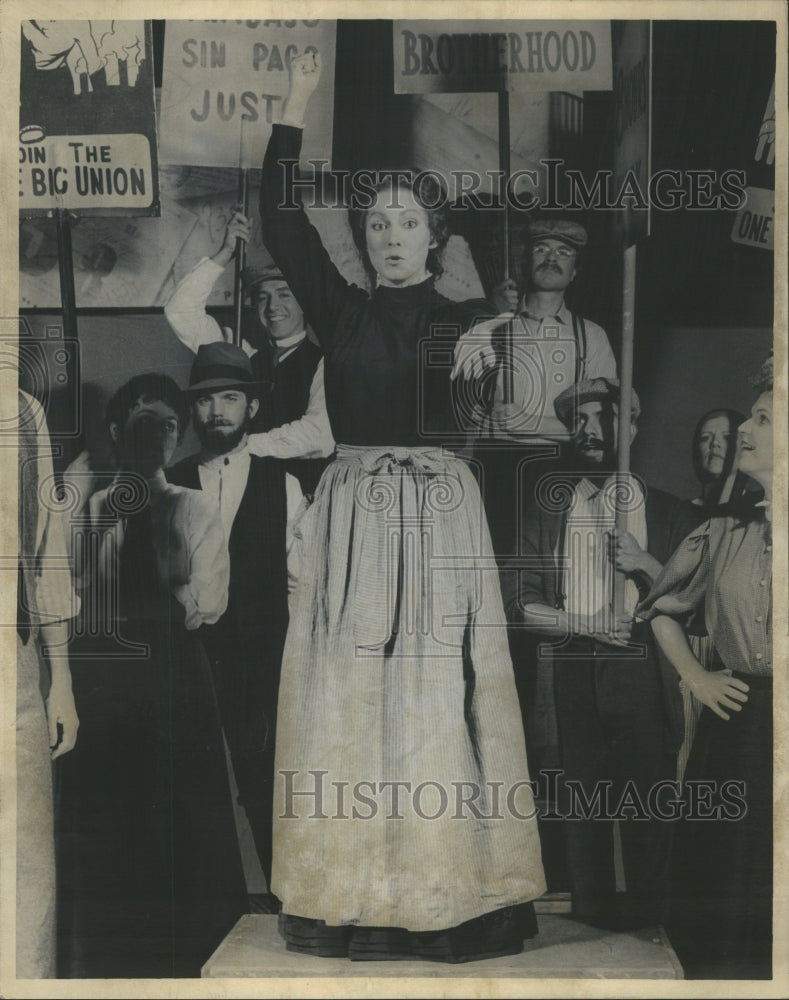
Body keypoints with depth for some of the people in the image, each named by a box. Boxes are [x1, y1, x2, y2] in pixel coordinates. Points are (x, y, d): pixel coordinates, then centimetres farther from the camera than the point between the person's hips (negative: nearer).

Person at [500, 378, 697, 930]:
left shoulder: (666, 511, 8)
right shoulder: (546, 510, 10)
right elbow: (518, 602, 4)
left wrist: (644, 563, -11)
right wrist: (583, 624, -9)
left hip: (642, 674, -1)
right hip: (571, 676, 1)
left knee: (647, 800, -1)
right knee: (582, 803, 5)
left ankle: (646, 916, 15)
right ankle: (593, 912, 20)